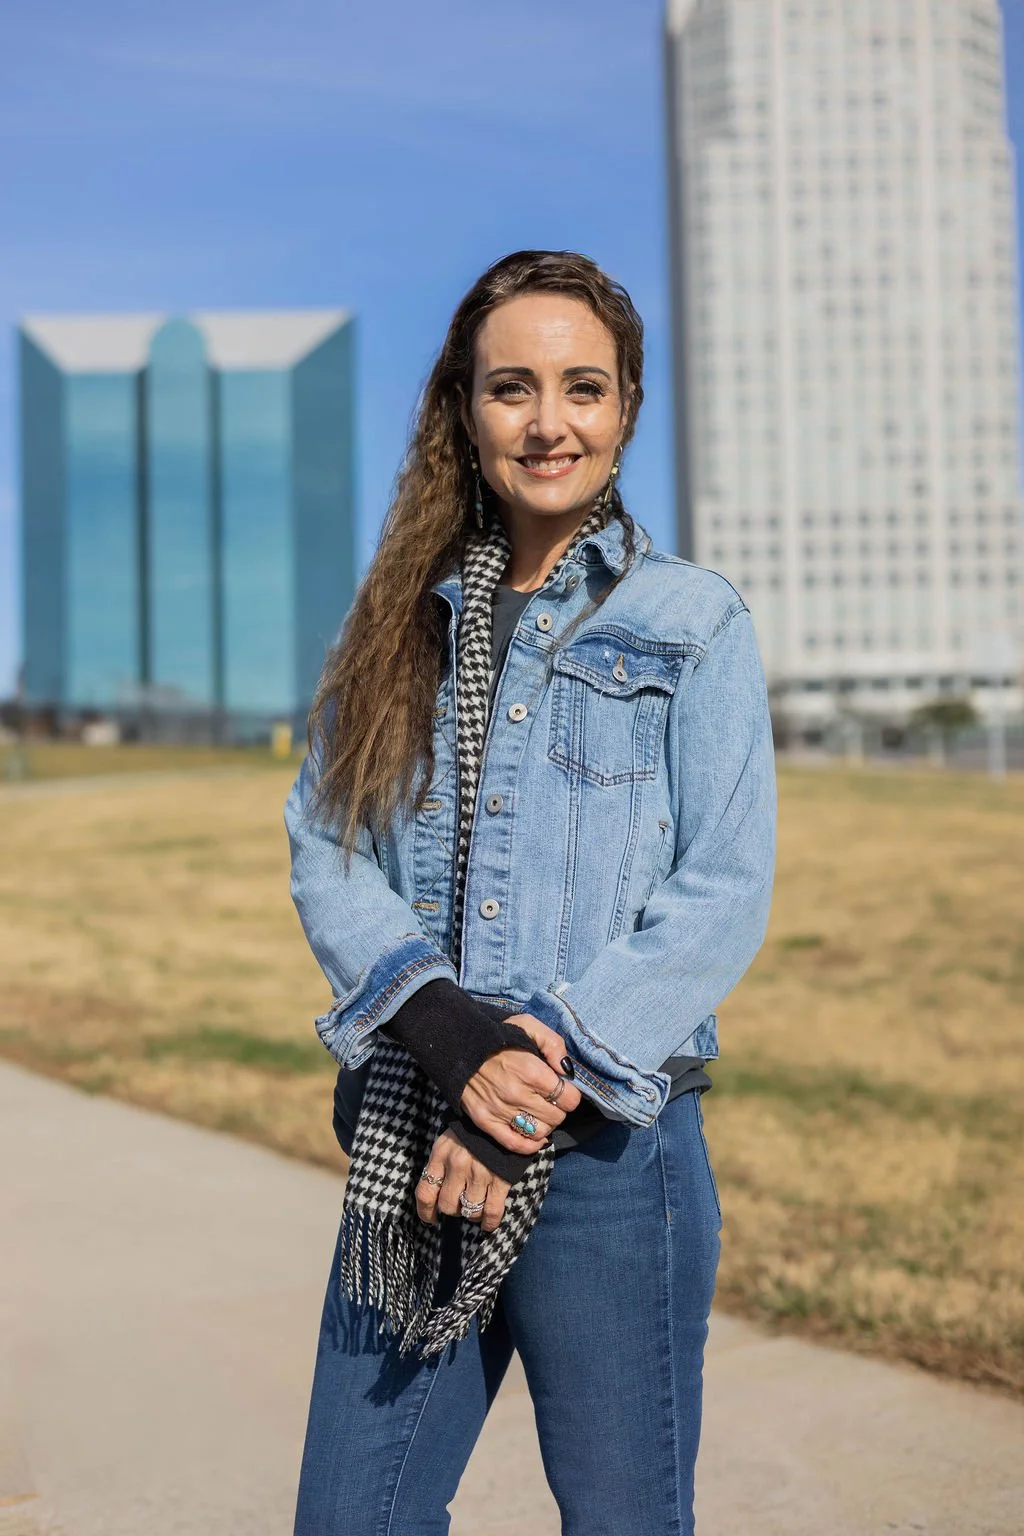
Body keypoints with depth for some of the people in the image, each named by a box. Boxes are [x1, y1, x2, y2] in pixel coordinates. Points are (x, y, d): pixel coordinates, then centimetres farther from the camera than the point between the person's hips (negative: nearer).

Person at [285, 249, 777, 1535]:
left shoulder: (692, 623, 2)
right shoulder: (402, 620, 11)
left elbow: (724, 896, -5)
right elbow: (321, 847, 2)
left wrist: (543, 1076, -14)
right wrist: (448, 1031, -15)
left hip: (611, 1140, -2)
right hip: (410, 1134, 3)